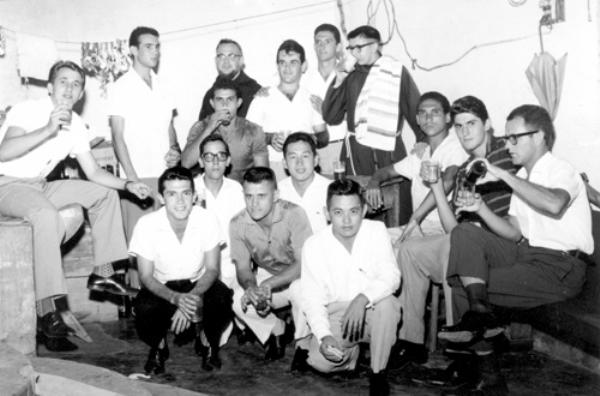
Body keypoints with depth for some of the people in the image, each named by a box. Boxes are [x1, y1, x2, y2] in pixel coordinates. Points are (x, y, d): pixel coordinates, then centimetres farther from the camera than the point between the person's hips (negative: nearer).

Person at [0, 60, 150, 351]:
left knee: (104, 193, 5)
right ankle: (48, 313, -39)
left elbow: (93, 172, 8)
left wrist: (128, 184, -7)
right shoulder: (27, 111, -17)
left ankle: (102, 273, 8)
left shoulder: (76, 125, 5)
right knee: (47, 215, -38)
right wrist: (48, 130, -38)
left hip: (40, 187, 8)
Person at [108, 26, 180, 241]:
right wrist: (132, 177, -12)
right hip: (138, 176, -4)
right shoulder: (121, 87, 0)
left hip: (166, 174, 5)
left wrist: (175, 149, 0)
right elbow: (118, 136, -4)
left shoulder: (162, 86, 15)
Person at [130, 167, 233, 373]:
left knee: (222, 298, -31)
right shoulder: (147, 224, -21)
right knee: (144, 308, -33)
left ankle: (207, 342, 5)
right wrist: (176, 299, -34)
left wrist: (192, 298, -32)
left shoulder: (208, 219, -19)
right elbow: (146, 276, -15)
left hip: (199, 284, 1)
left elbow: (212, 269, -12)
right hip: (162, 287, -1)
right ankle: (158, 346, 5)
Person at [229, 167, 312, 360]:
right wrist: (251, 288, -30)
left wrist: (268, 285, -39)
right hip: (265, 276, 4)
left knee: (300, 289, -36)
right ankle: (275, 331, 8)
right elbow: (243, 268, -6)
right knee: (237, 300, -22)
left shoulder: (293, 214, -26)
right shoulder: (238, 224, -14)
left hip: (296, 277, -3)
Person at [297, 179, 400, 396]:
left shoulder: (376, 231, -7)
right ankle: (350, 353, 13)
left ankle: (378, 373, -11)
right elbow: (312, 298, -8)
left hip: (372, 313, 0)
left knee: (387, 303, -33)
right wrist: (324, 337, -24)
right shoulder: (314, 245, -7)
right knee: (322, 361, -24)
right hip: (336, 316, 0)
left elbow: (391, 277, -17)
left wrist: (363, 299, -37)